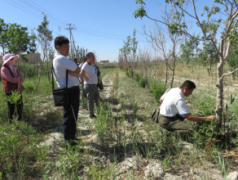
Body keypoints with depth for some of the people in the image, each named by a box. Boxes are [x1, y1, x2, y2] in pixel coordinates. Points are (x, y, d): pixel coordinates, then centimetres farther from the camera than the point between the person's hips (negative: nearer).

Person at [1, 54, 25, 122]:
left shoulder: (15, 68, 13)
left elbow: (22, 79, 5)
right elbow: (11, 80, -21)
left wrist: (16, 79, -15)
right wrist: (19, 78, -4)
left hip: (18, 90, 7)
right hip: (11, 91, -7)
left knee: (19, 105, 14)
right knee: (12, 107, -2)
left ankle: (20, 118, 30)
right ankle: (11, 121, 12)